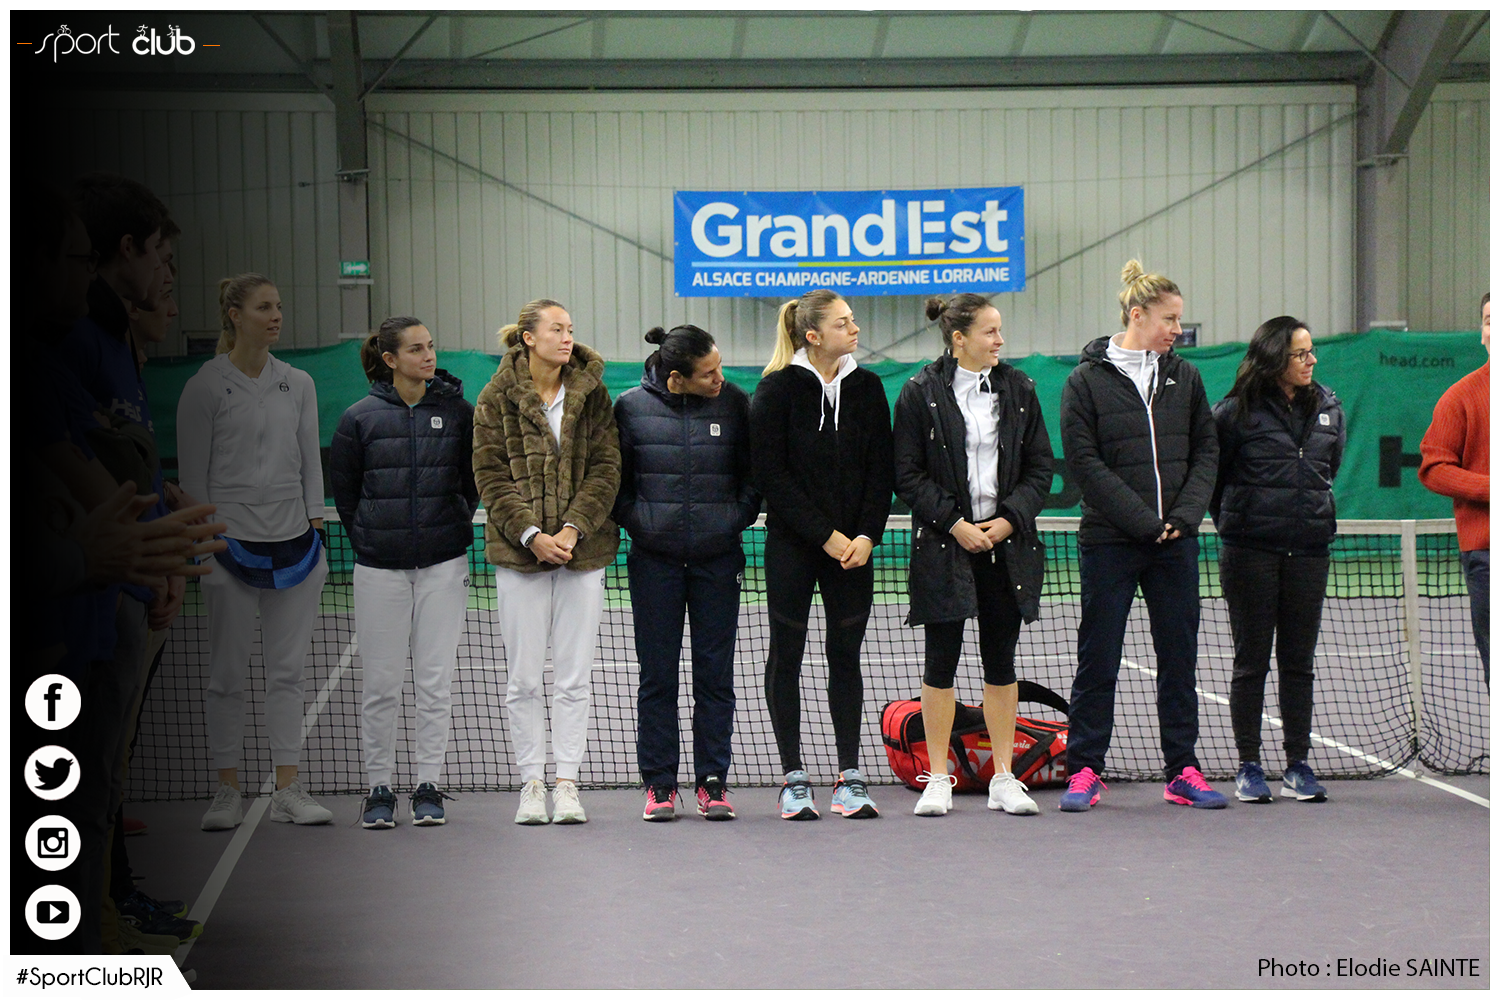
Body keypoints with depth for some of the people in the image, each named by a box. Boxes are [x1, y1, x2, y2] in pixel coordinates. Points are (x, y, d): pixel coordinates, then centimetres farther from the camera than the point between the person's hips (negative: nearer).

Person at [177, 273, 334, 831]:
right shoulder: (205, 387, -2)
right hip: (231, 543, -4)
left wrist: (315, 524, 5)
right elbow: (193, 475, 0)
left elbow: (310, 460, 13)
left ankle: (288, 791, 9)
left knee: (288, 670, 5)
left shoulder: (298, 384, 10)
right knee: (227, 674, 2)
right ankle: (228, 792, 10)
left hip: (294, 542, 4)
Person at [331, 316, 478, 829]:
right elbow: (343, 488, 9)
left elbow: (474, 480, 12)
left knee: (436, 679, 2)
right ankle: (379, 789, 11)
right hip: (379, 569, -1)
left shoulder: (458, 411, 2)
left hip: (444, 565, 1)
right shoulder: (360, 418, 0)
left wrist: (454, 527, 8)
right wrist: (368, 540, 6)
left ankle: (429, 786, 11)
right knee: (381, 681, 1)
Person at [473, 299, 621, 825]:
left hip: (583, 549, 1)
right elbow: (491, 474, -2)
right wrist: (531, 535, -12)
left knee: (574, 676, 3)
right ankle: (532, 782, 12)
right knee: (524, 677, 2)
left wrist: (573, 529, -11)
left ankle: (567, 782, 10)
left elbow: (605, 468, 1)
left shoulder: (592, 393, 5)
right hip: (519, 551, -1)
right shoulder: (497, 397, 0)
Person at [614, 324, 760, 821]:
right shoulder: (631, 406, -2)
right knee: (657, 673, 3)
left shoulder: (735, 403, 0)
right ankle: (659, 783, 10)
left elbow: (754, 472, 9)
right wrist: (635, 519, -4)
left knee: (715, 671, 3)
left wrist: (737, 518, -3)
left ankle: (713, 780, 11)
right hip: (654, 560, -1)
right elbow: (613, 476, 8)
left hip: (718, 557, 1)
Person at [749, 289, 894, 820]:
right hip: (792, 544, -3)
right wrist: (826, 536, -13)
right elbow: (771, 474, -9)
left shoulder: (867, 387, 7)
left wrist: (866, 536, -6)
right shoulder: (779, 389, -5)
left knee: (846, 655, 5)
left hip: (853, 546, 3)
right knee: (786, 655, 2)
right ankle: (794, 778, 9)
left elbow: (882, 469, 7)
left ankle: (849, 777, 9)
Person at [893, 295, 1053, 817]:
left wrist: (1008, 520, -6)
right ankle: (937, 779, 8)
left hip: (1006, 543, 3)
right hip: (943, 545, -3)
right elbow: (907, 475, -4)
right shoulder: (921, 393, -3)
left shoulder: (1018, 389, 7)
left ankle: (1004, 779, 13)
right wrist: (954, 524, -12)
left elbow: (1040, 467, 8)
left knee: (1001, 659, 6)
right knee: (942, 660, 0)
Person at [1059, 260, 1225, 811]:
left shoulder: (1184, 377, 9)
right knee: (1098, 659, 2)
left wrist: (1185, 514, -7)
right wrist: (1145, 521, -15)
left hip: (1176, 543, 4)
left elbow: (1206, 452, 9)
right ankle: (1084, 770, 10)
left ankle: (1183, 770, 14)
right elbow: (1085, 463, -9)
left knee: (1179, 657, 7)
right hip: (1109, 543, -4)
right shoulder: (1087, 381, -4)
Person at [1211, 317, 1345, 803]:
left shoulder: (1327, 408, 8)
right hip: (1251, 552, -4)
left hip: (1308, 549, 4)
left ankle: (1298, 765, 13)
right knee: (1251, 661, 3)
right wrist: (1232, 521, 6)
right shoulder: (1237, 411, -7)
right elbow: (1210, 475, 1)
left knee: (1298, 662, 7)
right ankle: (1248, 767, 9)